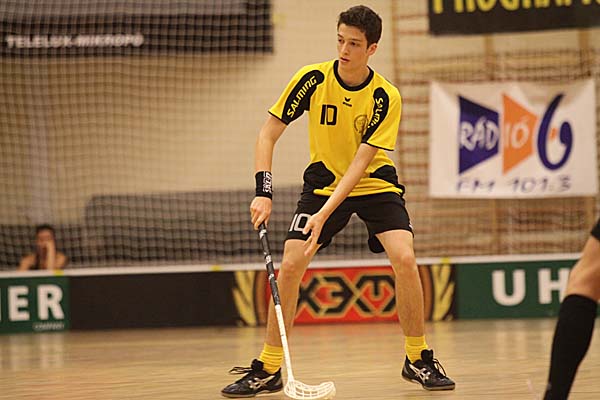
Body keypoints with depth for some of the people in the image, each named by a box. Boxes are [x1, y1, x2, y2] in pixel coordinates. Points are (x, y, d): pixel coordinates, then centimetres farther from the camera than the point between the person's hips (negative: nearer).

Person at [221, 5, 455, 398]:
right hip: (323, 182, 1)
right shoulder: (313, 79, -15)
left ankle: (419, 359, -4)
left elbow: (361, 162, -23)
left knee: (405, 258, -21)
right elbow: (268, 134, -10)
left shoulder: (386, 97, -19)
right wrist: (264, 192, -22)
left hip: (374, 184, -1)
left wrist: (325, 213, -32)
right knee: (290, 265, -14)